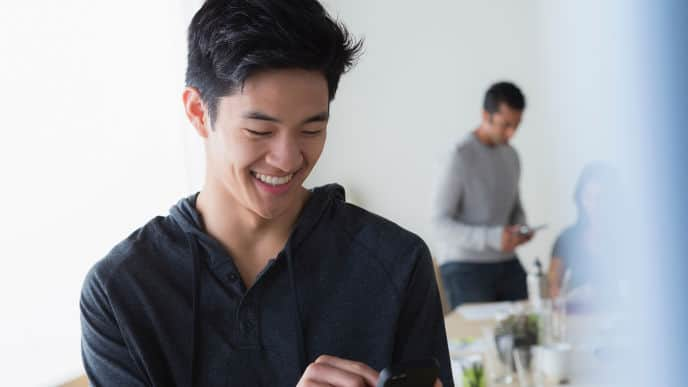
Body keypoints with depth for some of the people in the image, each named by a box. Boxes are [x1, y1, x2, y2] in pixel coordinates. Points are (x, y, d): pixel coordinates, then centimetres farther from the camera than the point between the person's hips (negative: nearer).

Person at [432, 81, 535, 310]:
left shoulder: (511, 155, 10)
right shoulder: (460, 156, -11)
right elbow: (440, 223, -13)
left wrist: (521, 228, -1)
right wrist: (493, 238, -23)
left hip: (506, 264, 6)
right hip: (465, 265, -6)